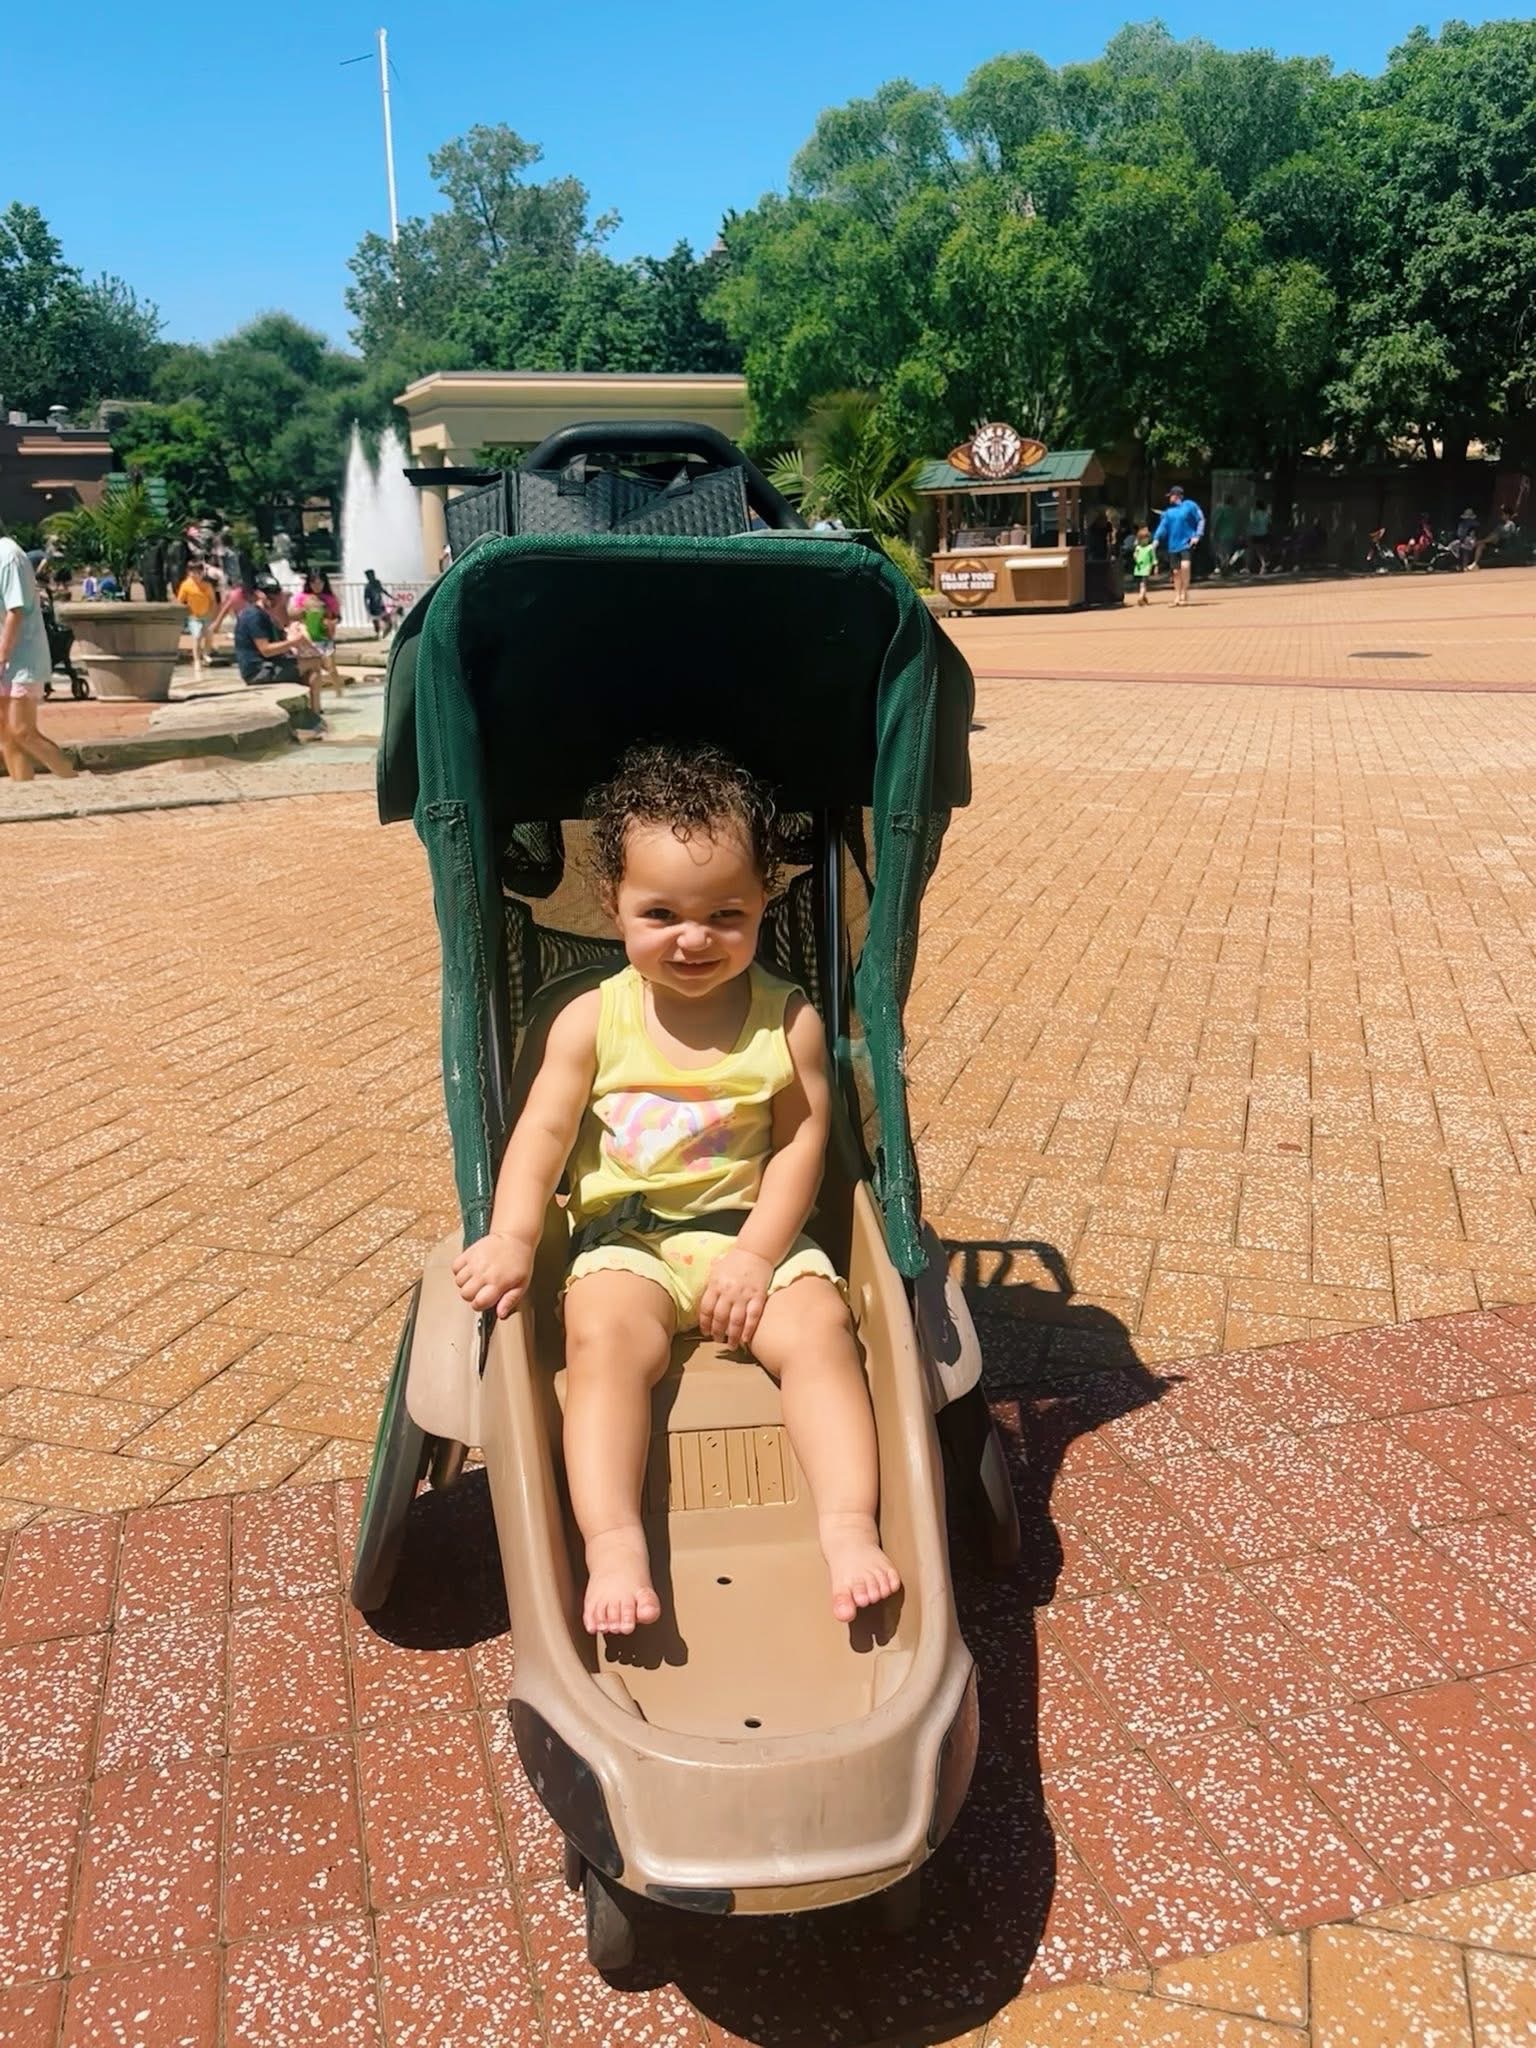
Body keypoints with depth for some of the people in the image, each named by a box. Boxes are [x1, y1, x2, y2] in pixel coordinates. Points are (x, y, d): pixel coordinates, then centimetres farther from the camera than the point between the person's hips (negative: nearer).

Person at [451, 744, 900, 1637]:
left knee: (820, 1328, -25)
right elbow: (544, 1131, -2)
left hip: (754, 1230, 0)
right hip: (627, 1236, 0)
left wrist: (758, 1251, -15)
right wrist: (512, 1237, -17)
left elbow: (802, 1143, -3)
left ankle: (850, 1526, -23)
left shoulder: (787, 1019, -1)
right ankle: (614, 1545, -31)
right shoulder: (593, 1019, 0)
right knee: (606, 1336, -28)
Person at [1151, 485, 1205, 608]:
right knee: (1176, 571, 6)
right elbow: (1163, 526, 7)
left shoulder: (1189, 505, -1)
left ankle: (1185, 593, -12)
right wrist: (1156, 539, -9)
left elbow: (1201, 520, -1)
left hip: (1187, 542, -5)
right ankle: (1177, 597, 14)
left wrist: (1197, 536, -11)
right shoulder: (1168, 512, 13)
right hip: (1173, 545, 5)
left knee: (1185, 565, -24)